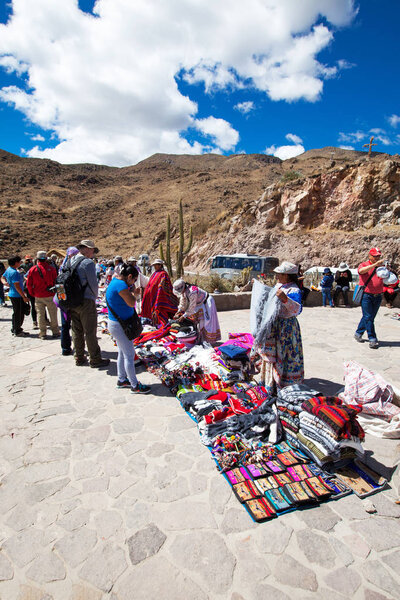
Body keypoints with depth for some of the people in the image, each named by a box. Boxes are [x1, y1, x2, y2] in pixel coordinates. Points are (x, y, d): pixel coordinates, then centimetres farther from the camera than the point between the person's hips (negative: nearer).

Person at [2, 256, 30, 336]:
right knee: (19, 314, 0)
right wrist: (24, 297, -20)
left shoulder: (8, 269, 10)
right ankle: (17, 331, 10)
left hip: (12, 294, 10)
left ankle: (14, 329, 30)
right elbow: (17, 286, -23)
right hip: (17, 296, -10)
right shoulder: (14, 272, -21)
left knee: (16, 313, 19)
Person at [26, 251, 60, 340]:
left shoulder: (32, 269, -3)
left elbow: (29, 284, 1)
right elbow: (56, 281, -5)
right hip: (50, 295, -1)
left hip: (38, 296, 1)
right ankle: (55, 332, 15)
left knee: (40, 314, 10)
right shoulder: (51, 268, -8)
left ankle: (42, 333, 14)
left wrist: (33, 294, 13)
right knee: (53, 314, 9)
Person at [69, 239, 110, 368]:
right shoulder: (88, 263, -14)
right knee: (90, 332, 0)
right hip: (86, 301, -7)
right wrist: (95, 297, 4)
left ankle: (79, 358, 26)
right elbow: (93, 284, -14)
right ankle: (95, 360, 9)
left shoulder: (71, 262, 9)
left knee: (77, 331, 15)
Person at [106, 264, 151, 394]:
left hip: (117, 323, 11)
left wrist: (131, 294, 2)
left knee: (123, 353, 20)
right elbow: (131, 303, -22)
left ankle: (122, 380, 33)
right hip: (119, 326, -11)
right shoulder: (120, 284, -23)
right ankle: (135, 386, 9)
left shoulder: (115, 281, 9)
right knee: (129, 355, -1)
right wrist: (133, 294, -7)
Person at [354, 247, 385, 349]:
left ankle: (358, 333, 27)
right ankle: (372, 339, -3)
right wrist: (375, 264, -29)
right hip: (366, 296, -5)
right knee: (368, 317, -8)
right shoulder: (364, 265, 1)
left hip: (377, 296, 5)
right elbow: (361, 271, -23)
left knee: (370, 317, 11)